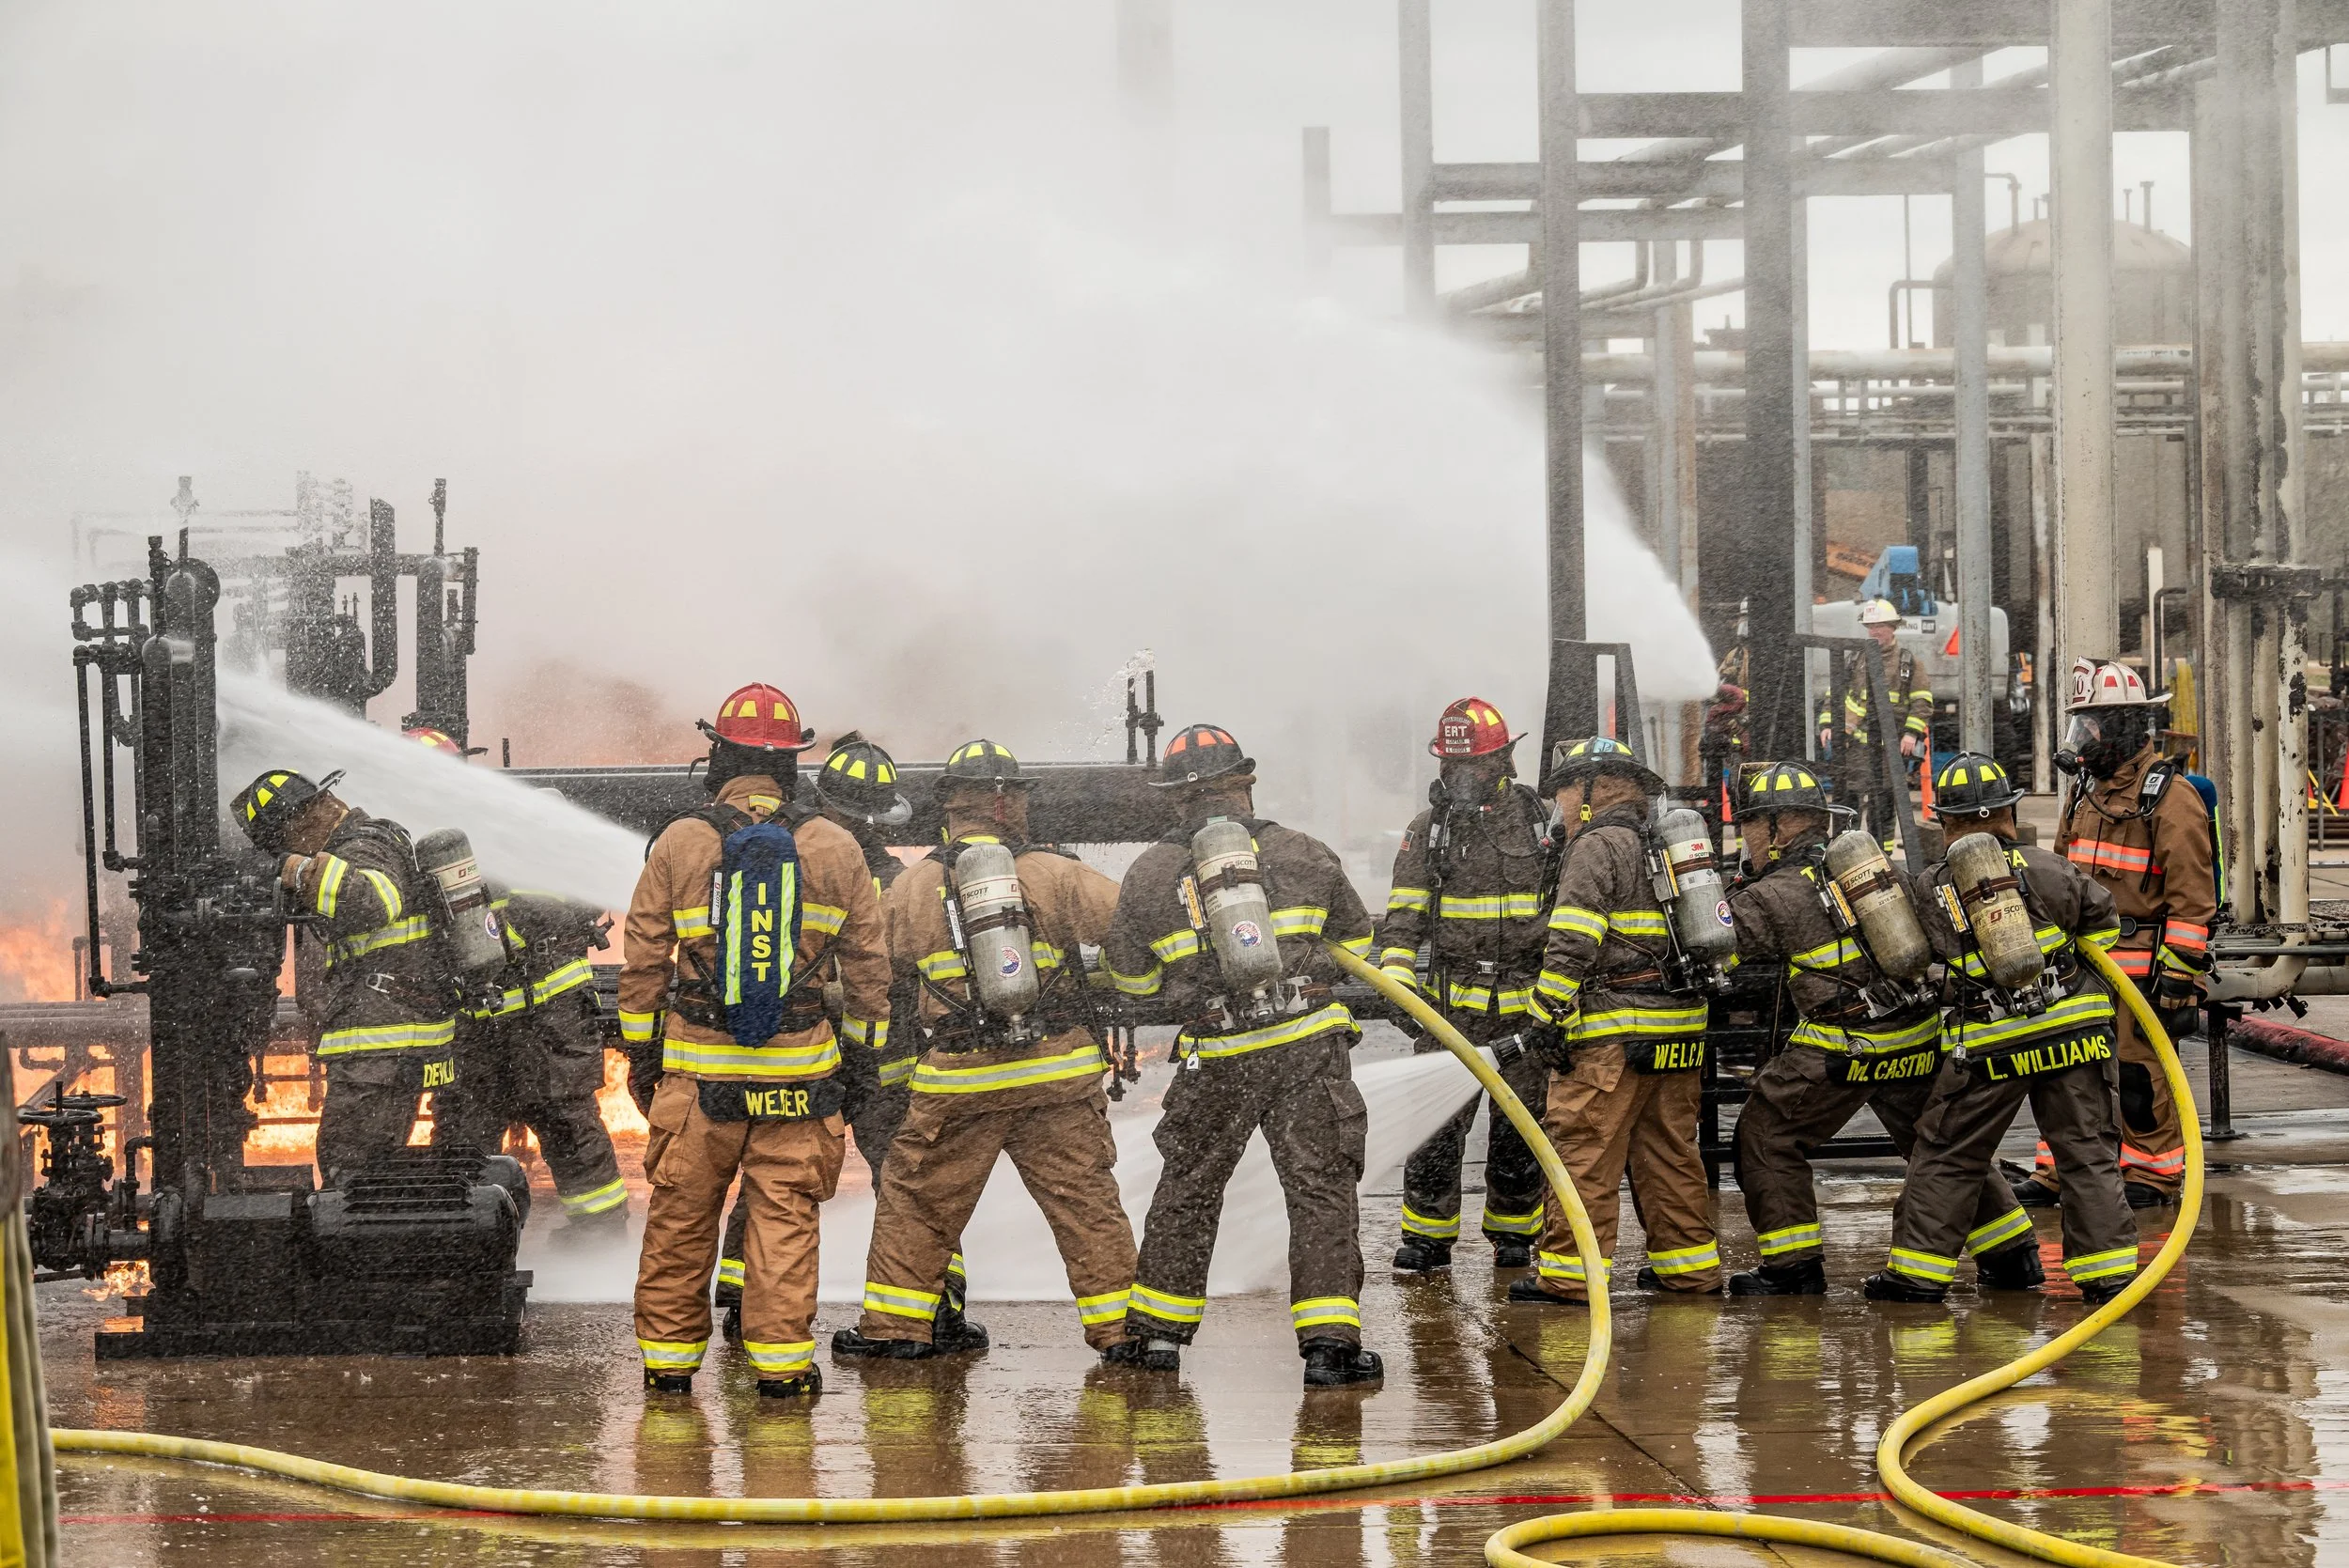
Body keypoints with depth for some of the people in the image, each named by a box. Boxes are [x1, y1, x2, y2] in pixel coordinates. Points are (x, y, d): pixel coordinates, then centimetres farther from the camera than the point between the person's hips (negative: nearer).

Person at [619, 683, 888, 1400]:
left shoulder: (678, 843, -2)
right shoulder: (836, 850, 2)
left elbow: (644, 958, 3)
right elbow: (867, 963, 7)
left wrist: (640, 1046, 13)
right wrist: (867, 1053, 16)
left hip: (698, 1065, 0)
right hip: (799, 1067, 1)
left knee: (680, 1214, 8)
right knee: (784, 1213, 5)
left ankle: (669, 1355, 15)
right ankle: (781, 1359, 3)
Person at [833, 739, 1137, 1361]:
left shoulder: (911, 889, 1)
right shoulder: (1054, 873, -4)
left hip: (958, 1084, 0)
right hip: (1058, 1073, 0)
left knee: (916, 1200, 13)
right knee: (1086, 1201, 7)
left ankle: (894, 1325, 17)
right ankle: (1121, 1326, 9)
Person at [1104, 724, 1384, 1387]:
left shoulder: (1149, 873, 4)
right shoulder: (1303, 854, 5)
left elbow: (1130, 976, 12)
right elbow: (1356, 940, 18)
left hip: (1217, 1058, 1)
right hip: (1310, 1044, -1)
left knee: (1189, 1187, 16)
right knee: (1321, 1189, 2)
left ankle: (1157, 1329, 24)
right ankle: (1329, 1340, -5)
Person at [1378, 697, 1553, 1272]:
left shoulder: (1543, 824, 4)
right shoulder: (1429, 828, 5)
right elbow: (1404, 914, 3)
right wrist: (1396, 978, -11)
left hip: (1524, 1005, 0)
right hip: (1450, 1005, 0)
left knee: (1518, 1127, 6)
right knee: (1435, 1122, -5)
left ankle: (1513, 1231, 19)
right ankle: (1426, 1235, 3)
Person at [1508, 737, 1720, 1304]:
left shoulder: (1598, 845, -6)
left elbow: (1571, 942, -15)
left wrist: (1549, 1015, -13)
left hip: (1613, 1030, -8)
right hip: (1680, 1028, 8)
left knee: (1584, 1149, -6)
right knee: (1669, 1148, 14)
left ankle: (1569, 1271, -7)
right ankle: (1689, 1263, 17)